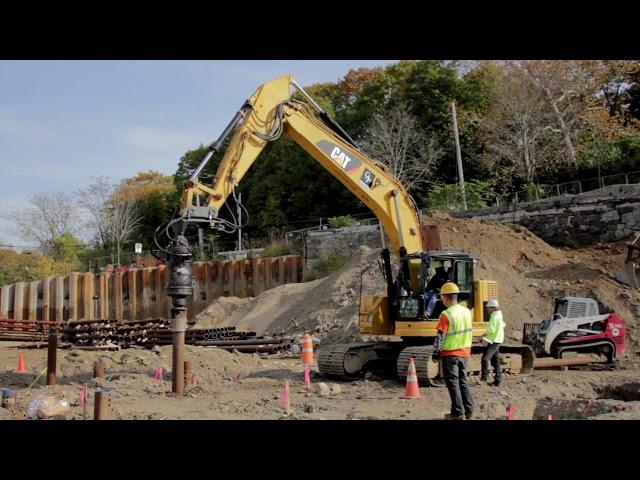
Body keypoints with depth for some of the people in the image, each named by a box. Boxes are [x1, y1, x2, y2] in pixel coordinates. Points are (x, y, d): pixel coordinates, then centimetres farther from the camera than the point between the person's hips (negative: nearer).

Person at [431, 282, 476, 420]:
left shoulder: (446, 314, -17)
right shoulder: (467, 311, 3)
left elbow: (440, 336, -16)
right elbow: (469, 332, 12)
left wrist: (435, 353, -8)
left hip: (450, 354, -6)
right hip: (465, 352, 6)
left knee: (453, 383, 2)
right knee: (463, 381, 16)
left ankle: (458, 413, 3)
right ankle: (469, 410, 16)